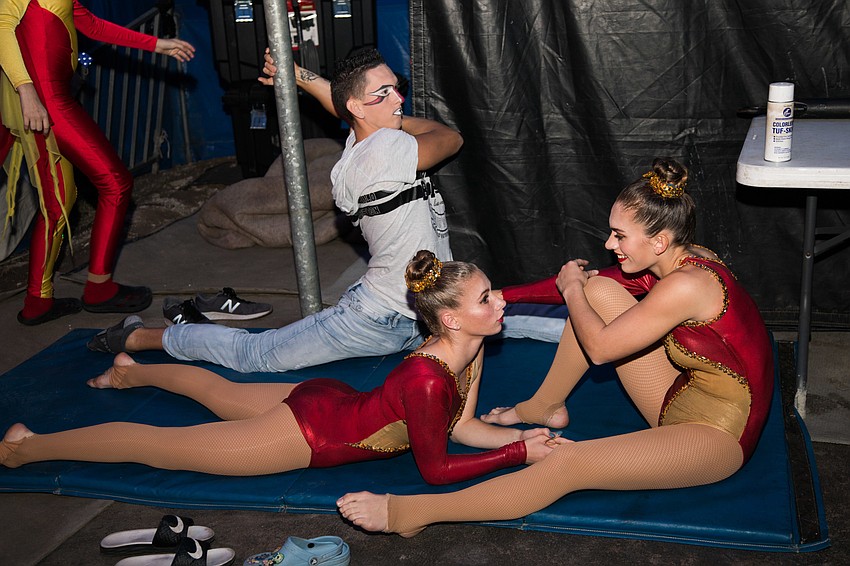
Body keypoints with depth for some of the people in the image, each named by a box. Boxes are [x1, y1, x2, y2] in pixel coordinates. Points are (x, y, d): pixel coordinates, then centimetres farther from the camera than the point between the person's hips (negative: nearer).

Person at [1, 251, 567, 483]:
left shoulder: (470, 347, -9)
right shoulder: (426, 381, -36)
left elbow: (463, 426, 1)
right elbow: (435, 470, -26)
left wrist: (527, 435, -12)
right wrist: (520, 454, -23)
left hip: (326, 401, 8)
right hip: (308, 434, -8)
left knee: (223, 395, 32)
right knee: (158, 446, 4)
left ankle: (134, 370, 58)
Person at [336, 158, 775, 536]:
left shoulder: (685, 285, -28)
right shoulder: (683, 259, 1)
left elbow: (598, 347, -20)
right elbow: (586, 284, 10)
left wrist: (571, 288, -4)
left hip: (719, 434, -9)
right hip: (681, 400, 9)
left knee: (568, 464, -27)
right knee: (599, 290, 0)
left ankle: (410, 513, -22)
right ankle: (545, 406, 15)